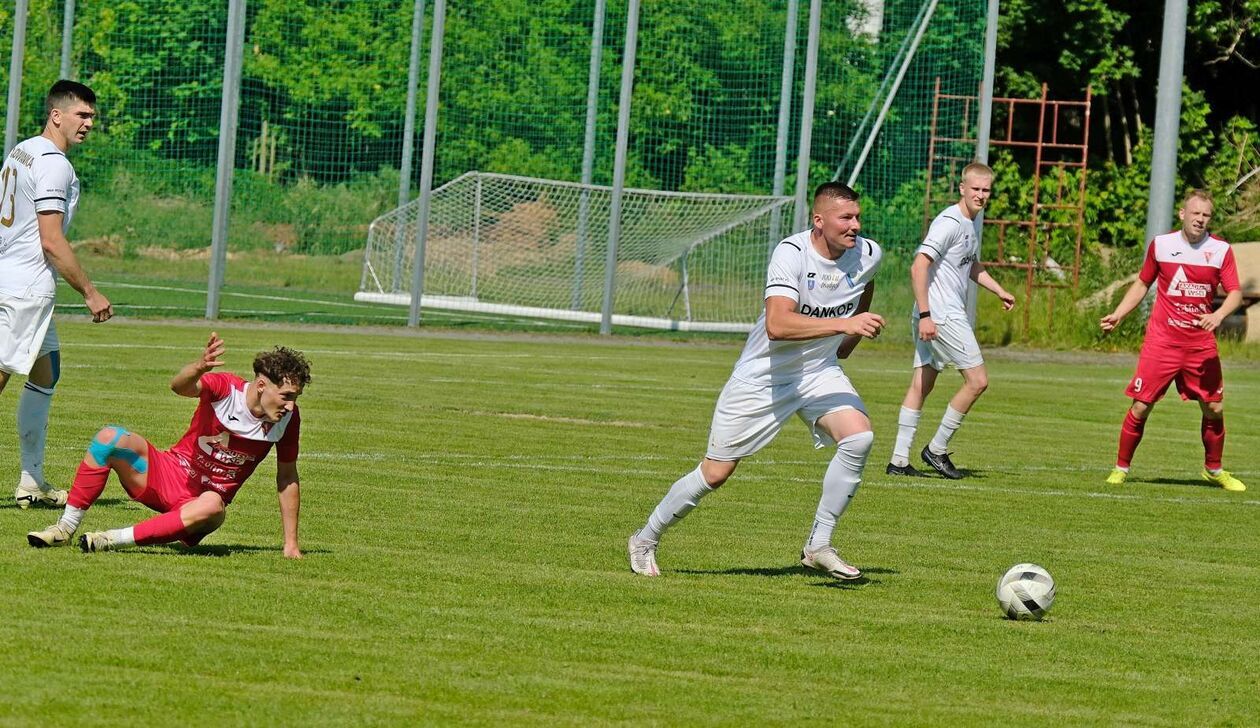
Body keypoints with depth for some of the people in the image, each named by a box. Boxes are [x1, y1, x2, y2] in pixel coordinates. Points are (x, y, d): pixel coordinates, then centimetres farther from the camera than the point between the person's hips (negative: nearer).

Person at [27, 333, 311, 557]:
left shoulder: (287, 419, -8)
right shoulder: (226, 388, -16)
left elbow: (287, 477, 3)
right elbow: (179, 387, -35)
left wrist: (291, 544, 2)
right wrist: (199, 368, -60)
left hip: (203, 500, 0)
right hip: (169, 474, 0)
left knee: (212, 506, -40)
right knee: (110, 436, -25)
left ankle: (115, 540, -35)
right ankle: (66, 528, -16)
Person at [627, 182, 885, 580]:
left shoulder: (868, 255, -8)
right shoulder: (791, 253, -27)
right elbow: (777, 325, -41)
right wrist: (843, 323, -47)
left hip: (819, 370, 4)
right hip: (762, 376, -4)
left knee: (859, 437, -23)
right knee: (716, 472, 2)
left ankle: (818, 546, -11)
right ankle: (645, 540, 25)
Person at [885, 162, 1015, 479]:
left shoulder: (975, 220, 16)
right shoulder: (950, 222, -16)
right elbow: (919, 266, -22)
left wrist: (999, 290, 23)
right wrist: (925, 315, -26)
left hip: (950, 315, 10)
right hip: (940, 315, -10)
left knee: (921, 385, 9)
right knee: (977, 380, -6)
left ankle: (899, 460, 10)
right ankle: (937, 449, 2)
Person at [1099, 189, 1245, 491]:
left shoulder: (1221, 250, 0)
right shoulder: (1161, 244, 2)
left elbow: (1235, 293, -4)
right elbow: (1142, 284, 14)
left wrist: (1219, 315, -24)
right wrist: (1117, 315, 5)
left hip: (1201, 343, 1)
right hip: (1162, 339, -1)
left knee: (1214, 408, 4)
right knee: (1141, 406, -5)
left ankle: (1213, 470, 25)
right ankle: (1121, 469, 9)